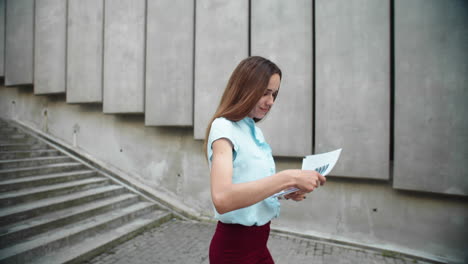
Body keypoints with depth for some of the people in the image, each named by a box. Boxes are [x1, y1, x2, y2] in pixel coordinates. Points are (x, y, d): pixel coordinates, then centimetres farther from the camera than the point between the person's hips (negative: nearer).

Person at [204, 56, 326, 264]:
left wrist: (287, 191, -3)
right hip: (234, 247, -7)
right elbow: (222, 199, -34)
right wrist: (288, 177, -33)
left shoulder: (256, 132, 5)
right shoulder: (223, 127, -19)